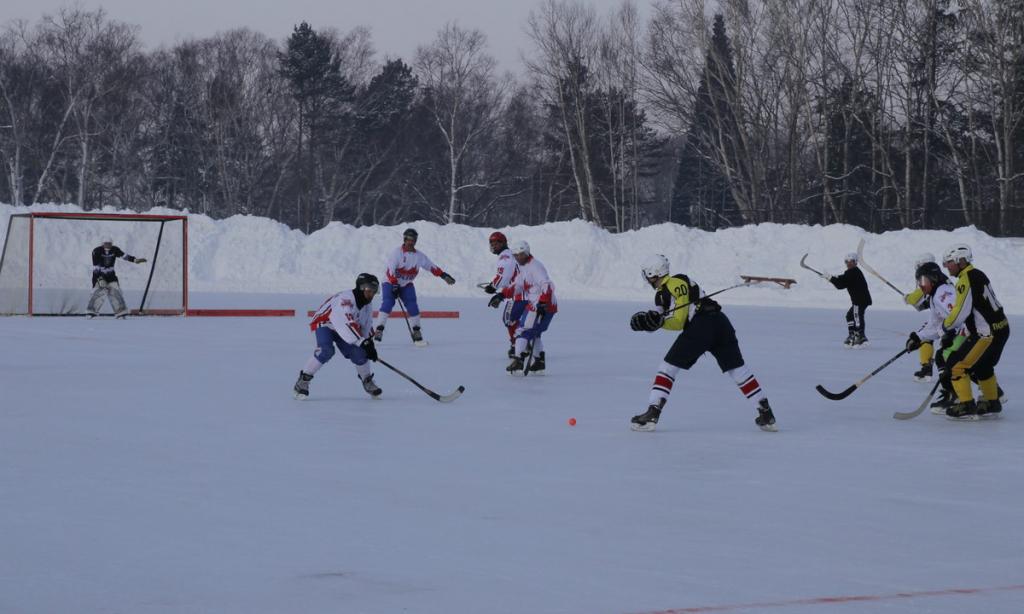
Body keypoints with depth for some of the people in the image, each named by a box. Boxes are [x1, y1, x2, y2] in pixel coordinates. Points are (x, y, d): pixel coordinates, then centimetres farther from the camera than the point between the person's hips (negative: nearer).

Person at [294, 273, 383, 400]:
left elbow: (365, 327, 7)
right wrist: (362, 342, -50)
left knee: (359, 353, -8)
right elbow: (346, 324, -46)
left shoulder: (368, 304, -6)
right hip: (324, 323, -7)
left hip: (342, 329, 7)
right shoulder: (345, 299, -35)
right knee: (326, 350, -31)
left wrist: (369, 343, -5)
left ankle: (367, 381, 18)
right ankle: (303, 380, -22)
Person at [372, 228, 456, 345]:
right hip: (391, 283, -4)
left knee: (413, 306, -8)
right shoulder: (397, 252, -15)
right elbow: (390, 269, -21)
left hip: (406, 285, 4)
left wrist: (444, 276, 3)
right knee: (387, 303, -22)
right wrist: (394, 285, -28)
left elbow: (431, 267, 8)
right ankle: (378, 331, -23)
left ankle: (417, 334, 3)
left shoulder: (419, 256, 0)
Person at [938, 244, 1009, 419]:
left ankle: (966, 406, -5)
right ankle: (992, 403, 41)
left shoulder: (966, 279, -17)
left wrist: (946, 325, -3)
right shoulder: (977, 275, 14)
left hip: (988, 334, -10)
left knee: (957, 364, -5)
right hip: (1001, 329, 10)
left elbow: (960, 312, -22)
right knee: (981, 366, 29)